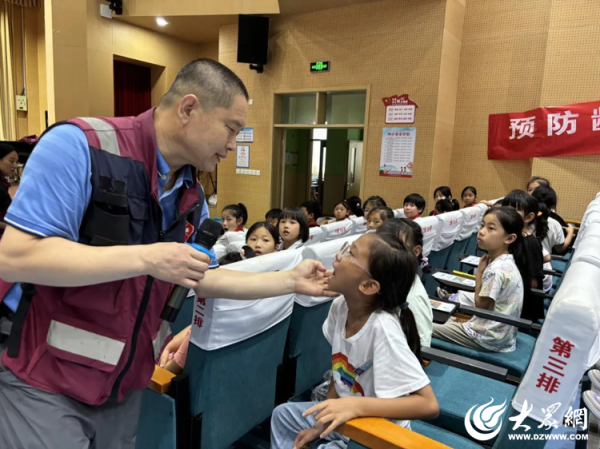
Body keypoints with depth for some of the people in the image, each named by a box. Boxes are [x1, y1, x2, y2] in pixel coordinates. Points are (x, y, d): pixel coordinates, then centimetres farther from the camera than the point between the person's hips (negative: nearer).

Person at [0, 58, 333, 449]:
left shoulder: (192, 199, 1)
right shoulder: (79, 146, -20)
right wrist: (146, 258, -28)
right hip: (45, 383, -6)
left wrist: (291, 281, 3)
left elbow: (200, 280, 7)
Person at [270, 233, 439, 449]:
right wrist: (323, 422, 4)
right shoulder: (340, 307, -13)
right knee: (282, 414, 17)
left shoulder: (382, 327, -33)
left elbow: (429, 405, -31)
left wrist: (356, 405, -38)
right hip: (344, 420, 7)